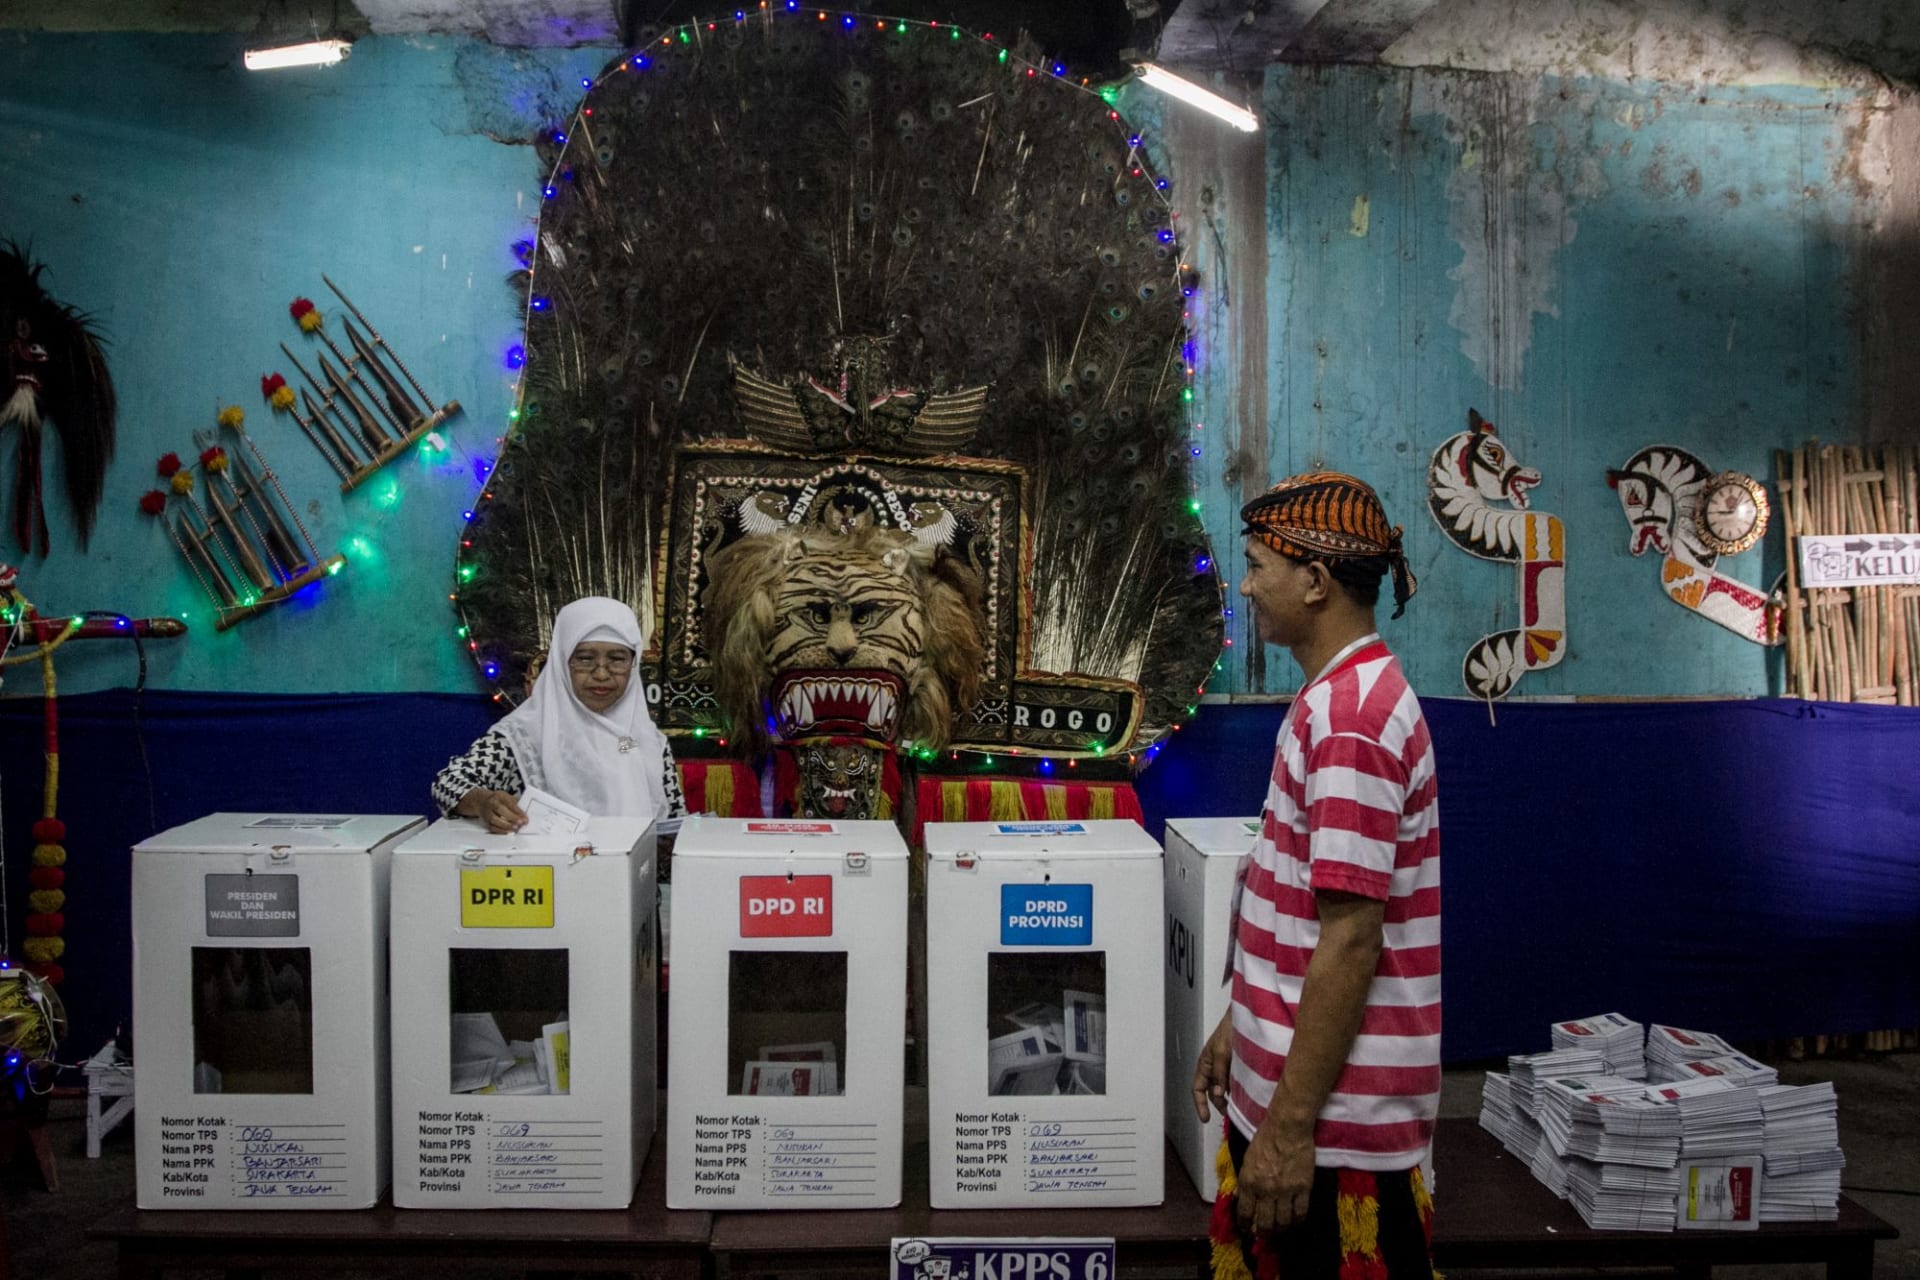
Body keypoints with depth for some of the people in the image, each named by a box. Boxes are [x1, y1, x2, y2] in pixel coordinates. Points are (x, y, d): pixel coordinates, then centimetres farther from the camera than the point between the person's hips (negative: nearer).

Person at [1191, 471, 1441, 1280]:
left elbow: (1350, 940, -24)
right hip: (1281, 1083, 10)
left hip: (1335, 1111, -10)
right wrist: (1238, 1025, 20)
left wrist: (1290, 1126, -21)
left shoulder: (1348, 714, -22)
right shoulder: (1342, 696, 11)